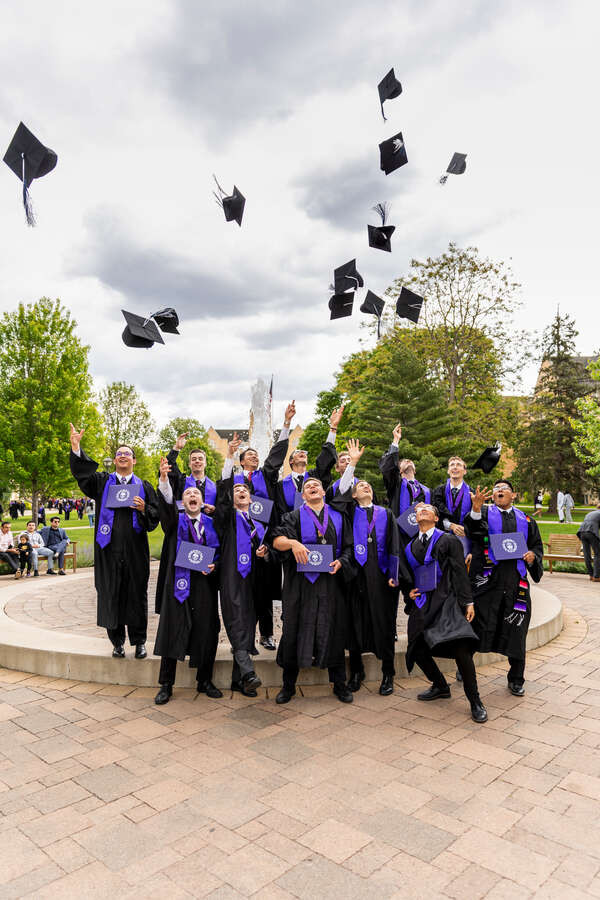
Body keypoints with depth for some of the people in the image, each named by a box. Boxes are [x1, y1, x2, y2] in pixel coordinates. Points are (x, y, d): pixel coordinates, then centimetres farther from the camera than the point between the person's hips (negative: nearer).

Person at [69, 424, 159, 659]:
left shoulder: (144, 487, 10)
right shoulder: (102, 482, 11)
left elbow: (156, 514, 7)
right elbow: (80, 471, -5)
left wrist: (143, 508, -14)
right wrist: (76, 447, -20)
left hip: (135, 549, 0)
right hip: (109, 549, 0)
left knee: (136, 593, 3)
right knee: (110, 594, 4)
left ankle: (139, 641, 16)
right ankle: (117, 641, 17)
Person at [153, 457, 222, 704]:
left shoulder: (211, 524, 12)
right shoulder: (175, 520, 6)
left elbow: (219, 552, 15)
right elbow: (166, 502, -15)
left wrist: (214, 565, -7)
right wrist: (164, 478, -33)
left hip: (205, 584, 2)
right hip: (178, 582, -2)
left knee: (206, 633, 4)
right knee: (172, 632, 0)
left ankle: (204, 681, 21)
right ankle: (166, 685, 13)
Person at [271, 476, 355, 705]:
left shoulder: (338, 517, 12)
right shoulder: (295, 516, 6)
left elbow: (349, 546, 10)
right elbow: (277, 540, -8)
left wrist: (341, 562, -10)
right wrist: (292, 542, -29)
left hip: (330, 582, 2)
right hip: (300, 583, -1)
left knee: (333, 631, 6)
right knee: (295, 630, 3)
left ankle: (339, 684, 20)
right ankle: (288, 685, 16)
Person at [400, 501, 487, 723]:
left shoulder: (448, 541, 3)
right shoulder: (409, 547, 15)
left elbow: (460, 572, -2)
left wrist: (468, 602, -8)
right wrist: (408, 592, 6)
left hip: (445, 600, -5)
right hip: (421, 603, 5)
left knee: (460, 646, -20)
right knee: (418, 650, 0)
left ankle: (475, 702, -4)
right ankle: (440, 686, 29)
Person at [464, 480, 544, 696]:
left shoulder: (525, 520, 17)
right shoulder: (484, 513, 7)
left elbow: (537, 545, 22)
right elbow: (473, 530, -15)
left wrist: (533, 555, -2)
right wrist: (476, 508, -35)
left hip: (515, 581, 3)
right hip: (487, 578, -3)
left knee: (515, 630, 7)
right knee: (478, 625, -2)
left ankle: (516, 680, 22)